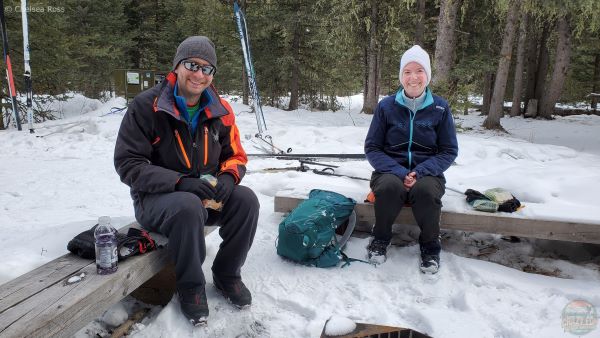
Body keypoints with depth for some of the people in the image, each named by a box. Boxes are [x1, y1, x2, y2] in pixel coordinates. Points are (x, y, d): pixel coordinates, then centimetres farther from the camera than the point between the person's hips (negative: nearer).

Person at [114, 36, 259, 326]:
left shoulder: (220, 111, 0)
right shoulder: (146, 106, -14)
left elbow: (235, 156, 8)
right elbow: (128, 164, -16)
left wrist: (228, 177, -17)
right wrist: (180, 182, -29)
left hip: (207, 195, 5)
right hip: (156, 198, -4)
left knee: (246, 199, -22)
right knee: (189, 206, -37)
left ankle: (226, 275, 1)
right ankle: (190, 286, -10)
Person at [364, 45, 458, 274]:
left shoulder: (440, 108, 0)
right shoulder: (386, 106, -1)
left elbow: (449, 151, 2)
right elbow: (372, 148, -1)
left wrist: (420, 172, -16)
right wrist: (399, 172, -17)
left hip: (427, 173, 0)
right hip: (391, 171, 0)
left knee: (425, 191, -34)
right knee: (390, 187, -35)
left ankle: (430, 245, -6)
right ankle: (381, 238, -5)